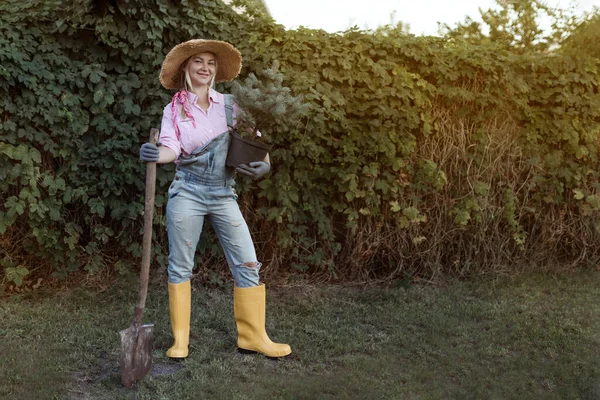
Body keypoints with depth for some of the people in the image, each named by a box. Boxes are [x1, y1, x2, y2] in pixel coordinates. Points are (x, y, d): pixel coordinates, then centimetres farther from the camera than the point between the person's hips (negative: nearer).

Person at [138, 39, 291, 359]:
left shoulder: (230, 105, 7)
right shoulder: (174, 110, 4)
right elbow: (170, 148, -9)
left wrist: (264, 165, -14)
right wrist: (155, 154, -32)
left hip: (224, 194, 2)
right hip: (188, 192, -1)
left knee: (247, 264, -1)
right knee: (180, 266, 3)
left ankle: (253, 336, 11)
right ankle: (180, 339, 16)